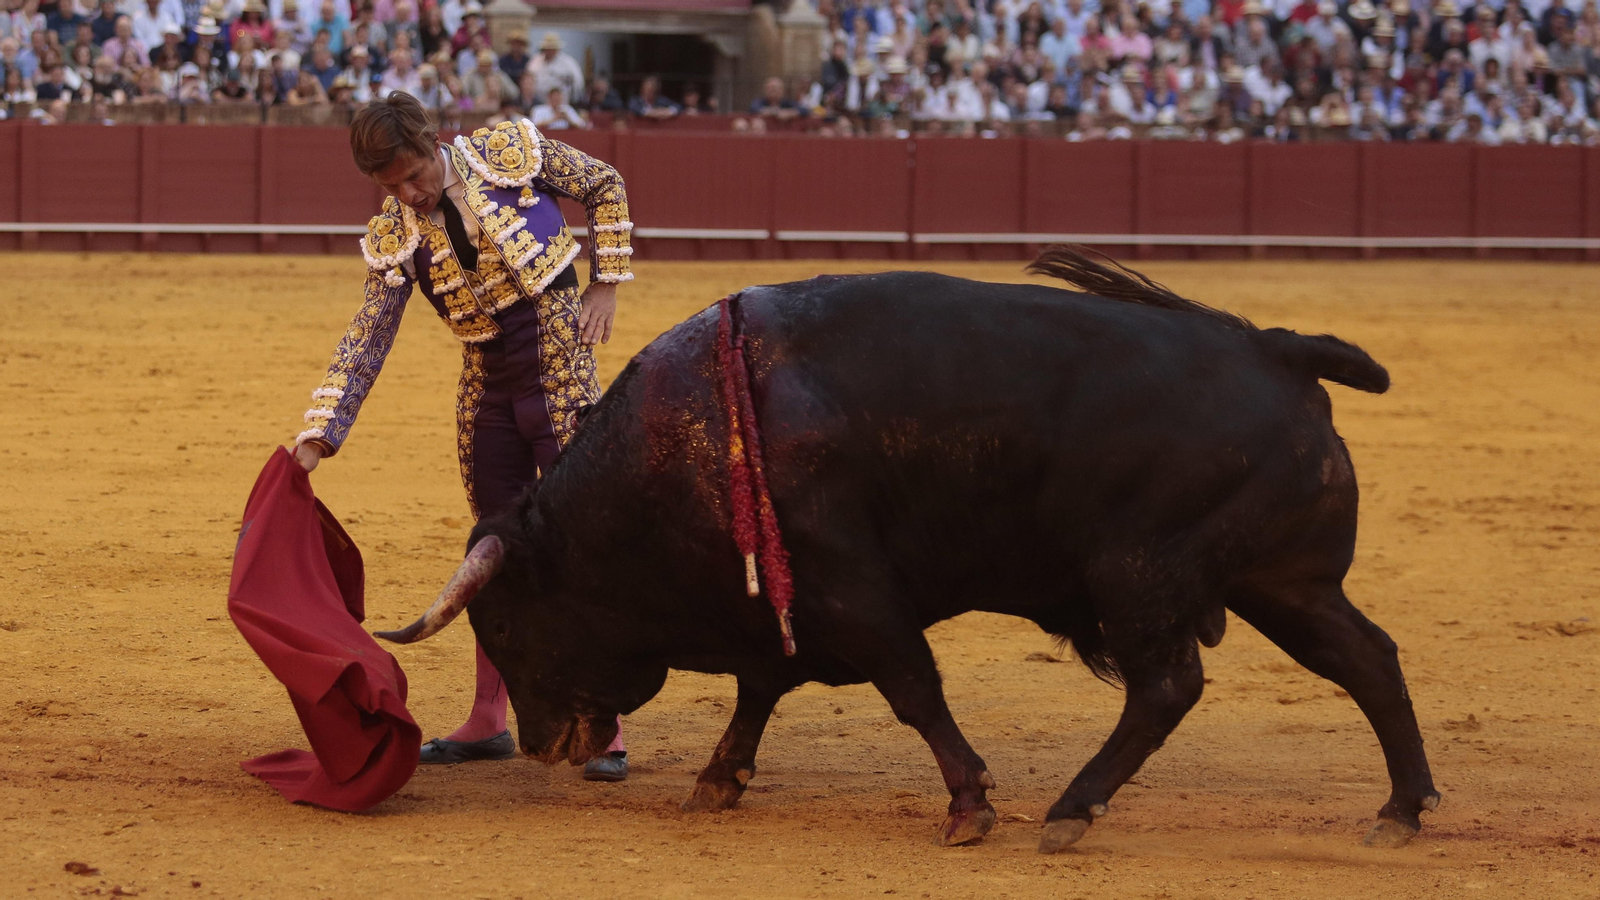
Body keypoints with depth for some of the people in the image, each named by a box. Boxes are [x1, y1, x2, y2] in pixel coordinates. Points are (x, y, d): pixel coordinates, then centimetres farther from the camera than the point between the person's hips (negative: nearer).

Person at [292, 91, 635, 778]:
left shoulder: (512, 152, -11)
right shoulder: (395, 240, -4)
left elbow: (606, 186, 4)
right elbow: (365, 343, -5)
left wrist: (606, 285, -4)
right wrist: (317, 438, -13)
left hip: (562, 381, -4)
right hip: (486, 393, 4)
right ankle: (487, 722, 23)